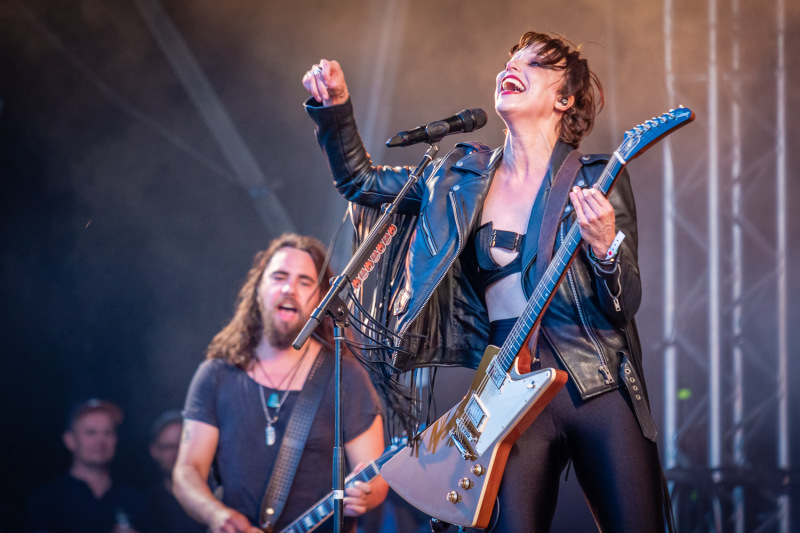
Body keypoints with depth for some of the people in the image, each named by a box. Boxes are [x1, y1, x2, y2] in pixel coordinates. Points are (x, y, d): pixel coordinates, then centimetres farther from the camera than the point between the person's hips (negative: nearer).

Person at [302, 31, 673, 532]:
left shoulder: (597, 180, 2)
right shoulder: (462, 176, 13)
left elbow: (626, 305, -2)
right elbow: (360, 180, 21)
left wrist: (604, 248, -22)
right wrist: (334, 106, 6)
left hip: (598, 388, -2)